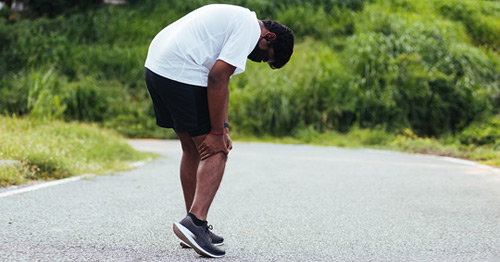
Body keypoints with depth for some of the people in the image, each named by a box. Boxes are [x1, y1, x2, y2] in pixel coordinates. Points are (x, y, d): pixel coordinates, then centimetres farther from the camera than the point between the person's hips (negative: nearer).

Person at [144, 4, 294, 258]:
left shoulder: (235, 18, 24)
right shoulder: (249, 28, -7)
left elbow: (219, 80, 23)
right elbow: (217, 78, -15)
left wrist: (223, 129, 14)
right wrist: (217, 132, -9)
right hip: (182, 74, -10)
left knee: (192, 149, 17)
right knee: (215, 152, -3)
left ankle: (195, 227, 22)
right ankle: (195, 221, -16)